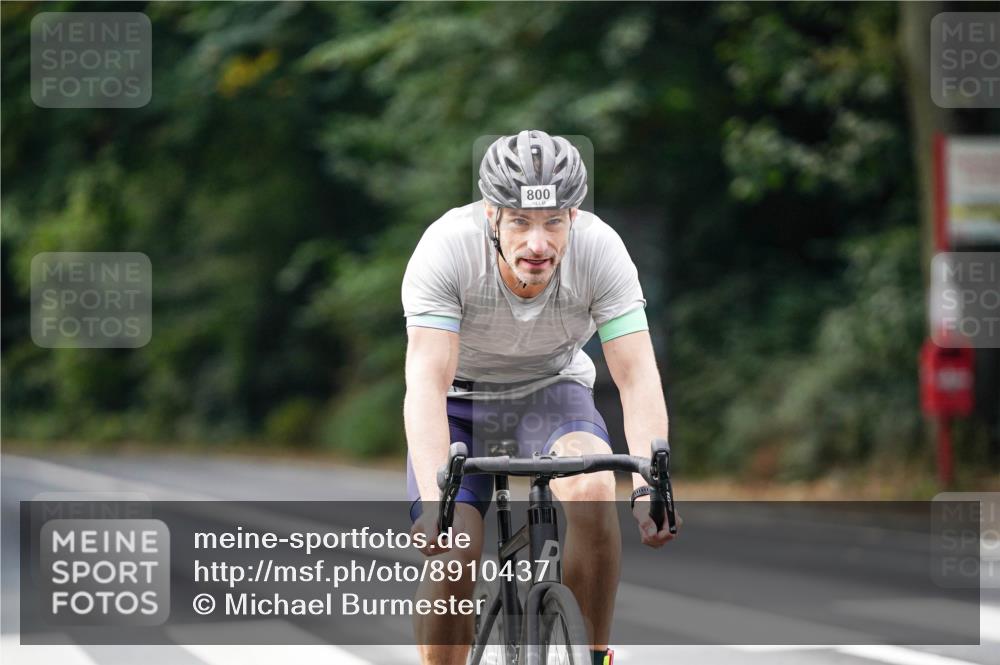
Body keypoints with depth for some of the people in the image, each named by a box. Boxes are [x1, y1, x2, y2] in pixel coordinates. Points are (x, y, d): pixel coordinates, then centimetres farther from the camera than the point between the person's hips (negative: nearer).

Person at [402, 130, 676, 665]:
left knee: (591, 491, -31)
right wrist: (434, 498, -52)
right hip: (461, 400, -1)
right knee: (450, 558, -20)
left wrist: (650, 485, -45)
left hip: (551, 391, 1)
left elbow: (637, 379, -28)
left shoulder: (600, 249, -26)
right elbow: (427, 382, -38)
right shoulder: (446, 248, -31)